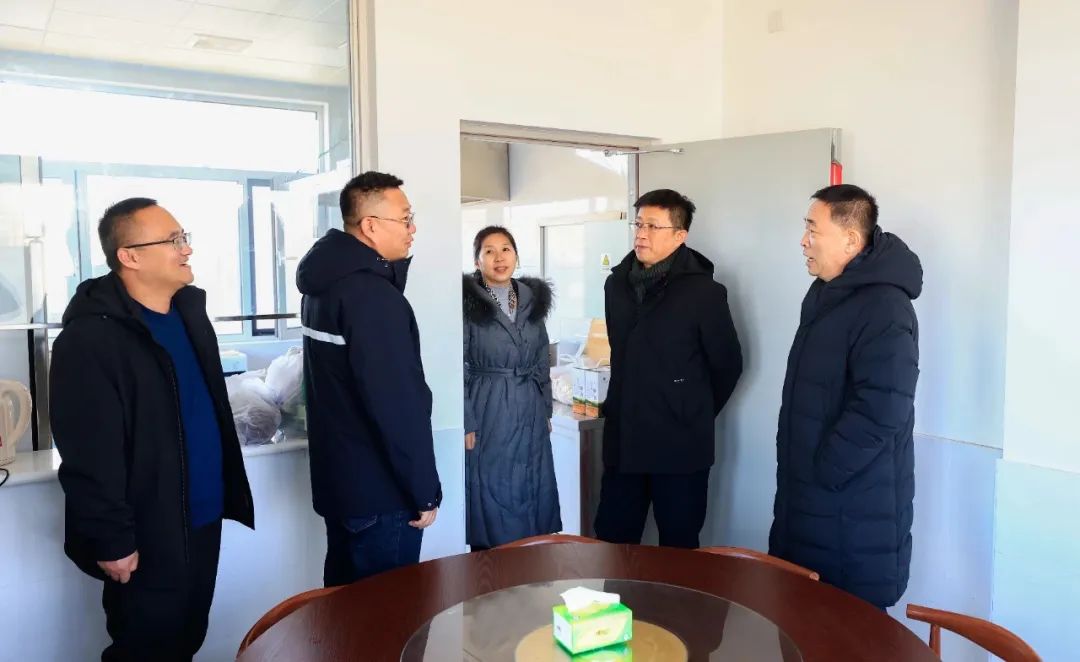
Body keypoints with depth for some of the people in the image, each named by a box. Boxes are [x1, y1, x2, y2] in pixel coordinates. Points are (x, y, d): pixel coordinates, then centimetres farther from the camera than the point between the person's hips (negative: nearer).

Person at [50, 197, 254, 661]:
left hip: (203, 521, 7)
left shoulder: (190, 311, 7)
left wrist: (228, 495, 15)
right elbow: (88, 455, -20)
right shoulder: (91, 338, -19)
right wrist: (113, 539, -17)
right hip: (149, 537, -7)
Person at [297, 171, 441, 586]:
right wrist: (424, 492, -19)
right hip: (379, 490, -10)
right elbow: (400, 405, -25)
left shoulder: (328, 279, 6)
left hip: (337, 479, 10)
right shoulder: (372, 295, -25)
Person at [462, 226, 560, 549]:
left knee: (532, 492, 13)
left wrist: (546, 410, 12)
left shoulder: (533, 300, 6)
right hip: (487, 412, -5)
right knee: (492, 494, 5)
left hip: (530, 413, 5)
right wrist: (467, 425, -11)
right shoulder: (468, 303, -9)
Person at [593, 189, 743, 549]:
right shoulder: (616, 283, 7)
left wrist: (696, 414, 6)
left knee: (678, 547, 9)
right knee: (611, 541, 12)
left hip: (680, 444, -5)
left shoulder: (703, 292, -11)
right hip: (623, 440, 5)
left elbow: (728, 364, -3)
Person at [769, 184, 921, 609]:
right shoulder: (823, 294, 10)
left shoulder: (884, 310, -21)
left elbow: (880, 413, -28)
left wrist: (821, 473, -18)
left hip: (855, 507, -9)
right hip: (810, 494, 9)